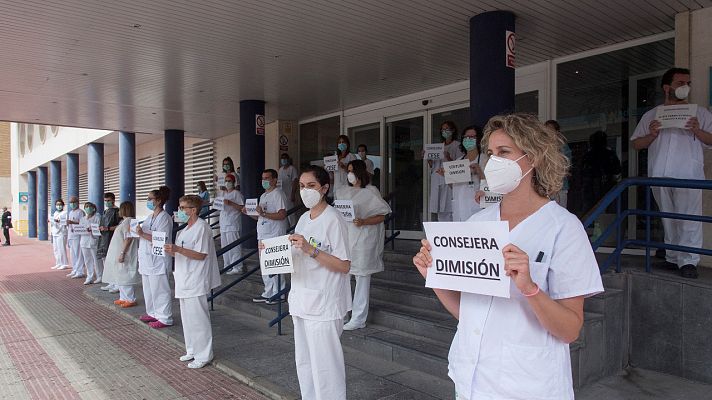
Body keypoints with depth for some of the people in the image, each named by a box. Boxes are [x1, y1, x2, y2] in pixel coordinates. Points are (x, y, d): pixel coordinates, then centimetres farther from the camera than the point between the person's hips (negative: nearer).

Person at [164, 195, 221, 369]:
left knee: (197, 318, -4)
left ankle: (203, 355, 6)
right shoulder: (185, 229, 15)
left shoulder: (202, 227, -14)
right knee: (187, 316, 17)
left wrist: (178, 249, -25)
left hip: (196, 281, -10)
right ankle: (192, 350, 30)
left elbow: (201, 255, -19)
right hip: (185, 280, 10)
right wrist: (172, 251, 3)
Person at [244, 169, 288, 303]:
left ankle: (278, 294, 5)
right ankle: (268, 293, 23)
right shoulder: (263, 196, 20)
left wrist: (263, 213, -25)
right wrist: (249, 213, 9)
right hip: (263, 236, 10)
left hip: (274, 237, -9)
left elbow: (282, 215, -20)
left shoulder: (278, 194, -9)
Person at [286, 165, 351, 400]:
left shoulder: (333, 220, -12)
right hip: (301, 301, 8)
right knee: (304, 363, 17)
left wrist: (310, 250, -23)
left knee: (324, 365, 0)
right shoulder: (304, 219, 11)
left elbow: (344, 266, -16)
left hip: (323, 304, -8)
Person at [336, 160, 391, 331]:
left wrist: (363, 222, -20)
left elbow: (382, 216, -7)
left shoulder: (370, 192, -4)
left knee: (362, 276, 1)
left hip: (363, 239, -6)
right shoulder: (344, 192, 14)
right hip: (346, 237, 6)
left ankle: (358, 319, 8)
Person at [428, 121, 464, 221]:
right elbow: (432, 166, 20)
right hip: (438, 182, 6)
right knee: (440, 213, 5)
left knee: (448, 210, -13)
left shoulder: (457, 145, 4)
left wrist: (449, 158, -21)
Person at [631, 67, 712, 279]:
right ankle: (672, 258, 16)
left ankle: (688, 261, -7)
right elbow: (636, 144, 14)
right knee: (668, 219, 8)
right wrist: (652, 134, -4)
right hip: (660, 176, 2)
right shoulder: (651, 115, 16)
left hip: (689, 176, -2)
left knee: (689, 218, -9)